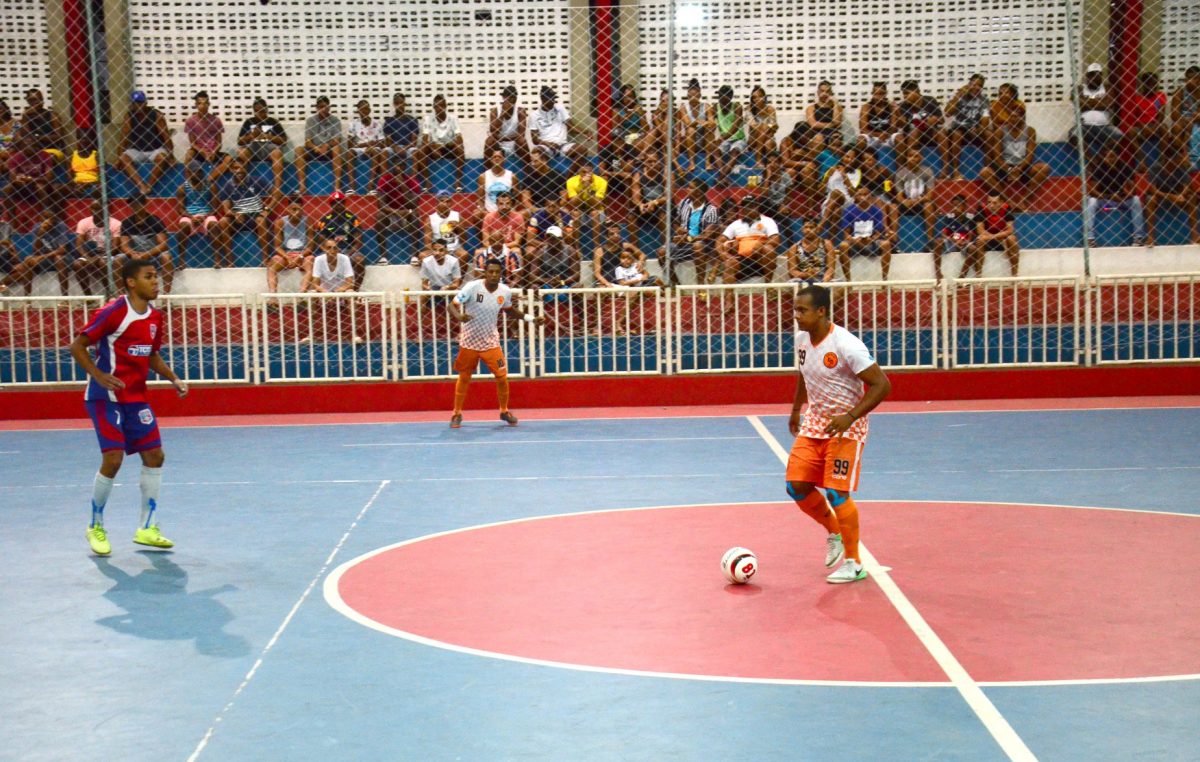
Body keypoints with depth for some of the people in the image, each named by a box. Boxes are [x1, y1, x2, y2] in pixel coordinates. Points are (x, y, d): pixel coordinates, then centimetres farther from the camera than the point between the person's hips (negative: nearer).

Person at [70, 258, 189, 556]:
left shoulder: (155, 317, 7)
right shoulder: (113, 312, -14)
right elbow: (77, 346, -12)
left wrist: (174, 378, 5)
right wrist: (99, 376, -25)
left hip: (136, 398, 7)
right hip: (106, 397, -7)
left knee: (154, 456, 3)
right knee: (113, 459, -12)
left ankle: (147, 528, 15)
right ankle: (96, 527, 9)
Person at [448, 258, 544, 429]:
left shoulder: (505, 292, -7)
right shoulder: (472, 287, -19)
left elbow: (510, 311, 13)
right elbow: (453, 305, -16)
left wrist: (531, 318, 2)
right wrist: (459, 316, -38)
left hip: (491, 341, 2)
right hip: (469, 340, -2)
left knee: (502, 377, -2)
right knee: (464, 377, 9)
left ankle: (504, 411, 20)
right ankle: (457, 414, 23)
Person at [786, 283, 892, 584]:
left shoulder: (846, 345, -24)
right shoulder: (802, 339, -1)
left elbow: (882, 385, -22)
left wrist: (850, 417, -29)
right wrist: (796, 409, 25)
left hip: (846, 427, -7)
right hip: (814, 424, 7)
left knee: (836, 493, -10)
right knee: (796, 486, -1)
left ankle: (854, 563, 6)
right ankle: (834, 533, 26)